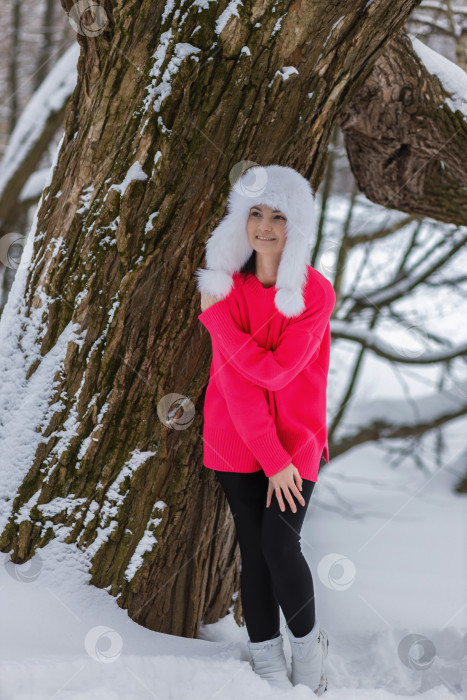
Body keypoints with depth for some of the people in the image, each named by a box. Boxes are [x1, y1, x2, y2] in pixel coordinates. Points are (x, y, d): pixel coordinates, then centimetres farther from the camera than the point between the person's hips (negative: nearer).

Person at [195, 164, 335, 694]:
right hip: (237, 438, 2)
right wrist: (272, 459, -16)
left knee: (279, 543, -12)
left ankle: (309, 643, 13)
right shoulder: (227, 287, -6)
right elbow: (236, 382, -11)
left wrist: (217, 319, -15)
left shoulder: (316, 292, -9)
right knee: (254, 549, 3)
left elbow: (277, 371, -19)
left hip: (296, 438, -1)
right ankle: (268, 661, 17)